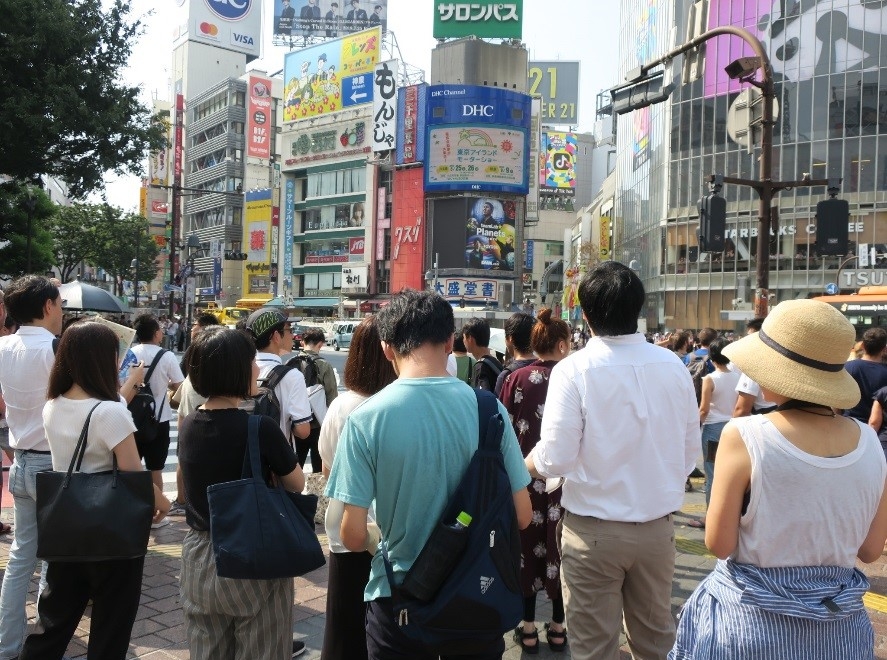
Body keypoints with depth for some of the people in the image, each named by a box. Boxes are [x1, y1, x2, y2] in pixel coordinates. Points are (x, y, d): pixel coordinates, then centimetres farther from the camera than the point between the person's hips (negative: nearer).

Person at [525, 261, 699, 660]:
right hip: (658, 525, 4)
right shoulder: (674, 366, -4)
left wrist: (526, 462, 3)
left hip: (594, 529, -4)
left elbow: (555, 460, -18)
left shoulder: (573, 370, -16)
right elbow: (690, 453, 3)